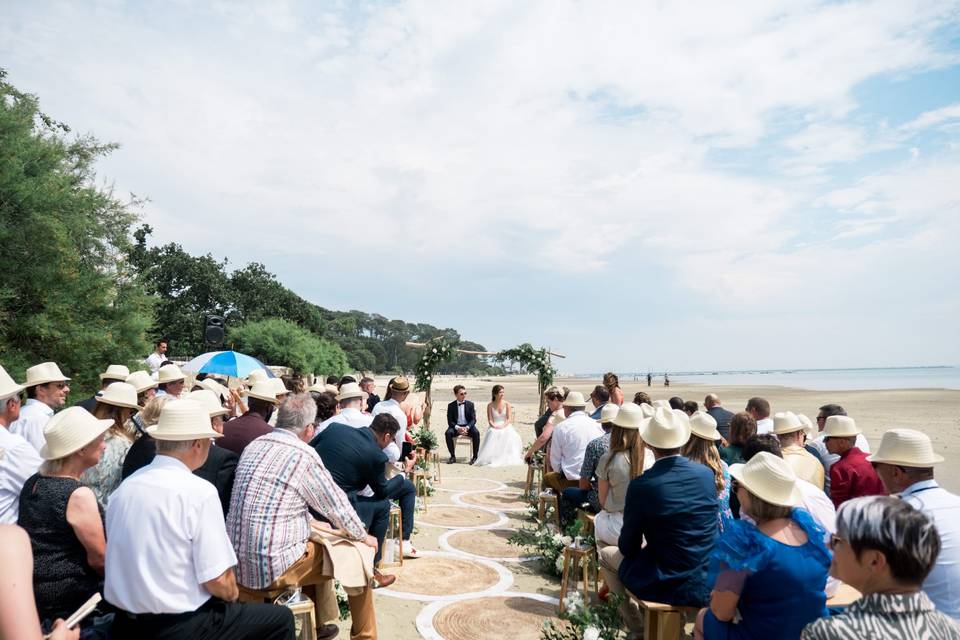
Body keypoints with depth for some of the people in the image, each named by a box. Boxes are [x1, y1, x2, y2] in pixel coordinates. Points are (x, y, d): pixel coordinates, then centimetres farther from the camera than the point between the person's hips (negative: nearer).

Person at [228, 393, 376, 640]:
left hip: (239, 564, 8)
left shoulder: (253, 446, 6)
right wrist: (363, 537, 12)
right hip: (274, 569, -8)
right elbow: (337, 505, -5)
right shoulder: (304, 454, -15)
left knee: (317, 541, 31)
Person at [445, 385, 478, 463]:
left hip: (468, 426, 0)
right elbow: (450, 421, -3)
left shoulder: (470, 404, 2)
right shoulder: (451, 406, 1)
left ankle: (475, 456, -17)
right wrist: (458, 428, -22)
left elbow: (473, 419, -2)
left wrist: (467, 427, -22)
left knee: (476, 433, -31)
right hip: (456, 427, 0)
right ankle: (453, 456, -14)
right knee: (448, 433, -30)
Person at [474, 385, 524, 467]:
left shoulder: (507, 404, 4)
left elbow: (509, 419, -1)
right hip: (494, 427, 0)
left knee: (508, 435, -33)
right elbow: (490, 420, 1)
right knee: (493, 435, -34)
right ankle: (492, 459, -30)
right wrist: (495, 426, -19)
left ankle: (507, 459, -28)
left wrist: (503, 426, -18)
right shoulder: (490, 405, 4)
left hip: (505, 427, 0)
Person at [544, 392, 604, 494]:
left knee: (547, 477, 22)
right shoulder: (598, 425, 5)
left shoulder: (561, 427, -4)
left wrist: (561, 473, 19)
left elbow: (555, 460, 1)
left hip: (572, 481, -4)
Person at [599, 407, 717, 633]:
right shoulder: (706, 474, -6)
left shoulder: (641, 485, -20)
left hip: (666, 587, -5)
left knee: (606, 555, 21)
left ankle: (635, 621, 26)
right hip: (709, 583, 5)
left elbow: (628, 547, -9)